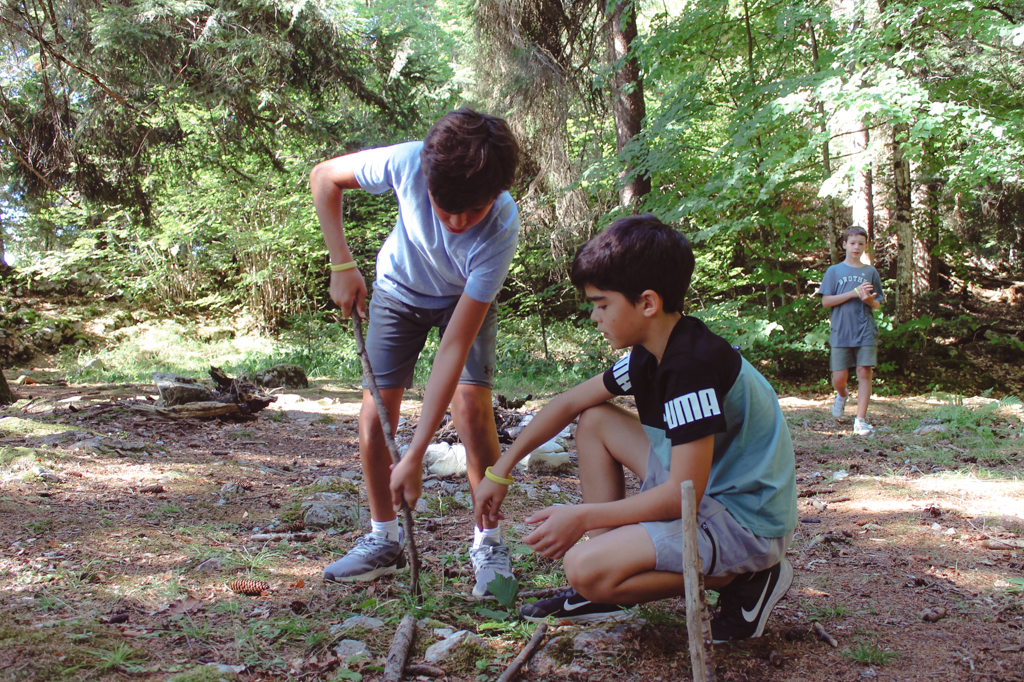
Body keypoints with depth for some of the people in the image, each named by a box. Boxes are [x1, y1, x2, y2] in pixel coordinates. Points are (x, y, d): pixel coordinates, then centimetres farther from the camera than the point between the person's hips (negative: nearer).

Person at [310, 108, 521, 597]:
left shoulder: (501, 230, -39)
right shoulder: (408, 162, -36)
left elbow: (454, 346, -39)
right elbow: (323, 176, -15)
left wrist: (415, 456, -40)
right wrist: (342, 265, -21)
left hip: (467, 300, -2)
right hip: (399, 287, 2)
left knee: (470, 404, -22)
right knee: (375, 411, -6)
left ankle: (488, 541, -4)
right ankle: (383, 539, 13)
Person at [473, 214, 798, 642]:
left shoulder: (694, 364, -26)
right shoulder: (651, 354, 4)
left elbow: (683, 493, -27)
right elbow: (571, 402, 14)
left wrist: (582, 517, -21)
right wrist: (501, 471, 13)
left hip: (747, 521, -10)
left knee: (585, 566, -23)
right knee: (595, 419, 11)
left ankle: (745, 580, -6)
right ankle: (603, 591, 11)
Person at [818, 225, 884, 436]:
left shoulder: (870, 272, 12)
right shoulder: (834, 271, 7)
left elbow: (877, 305, 12)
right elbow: (826, 301, -1)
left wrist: (869, 299, -12)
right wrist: (854, 293, -10)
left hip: (866, 332, 1)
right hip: (841, 332, -1)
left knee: (864, 373, -7)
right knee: (839, 378, -1)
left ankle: (860, 420, -2)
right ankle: (842, 395, 34)